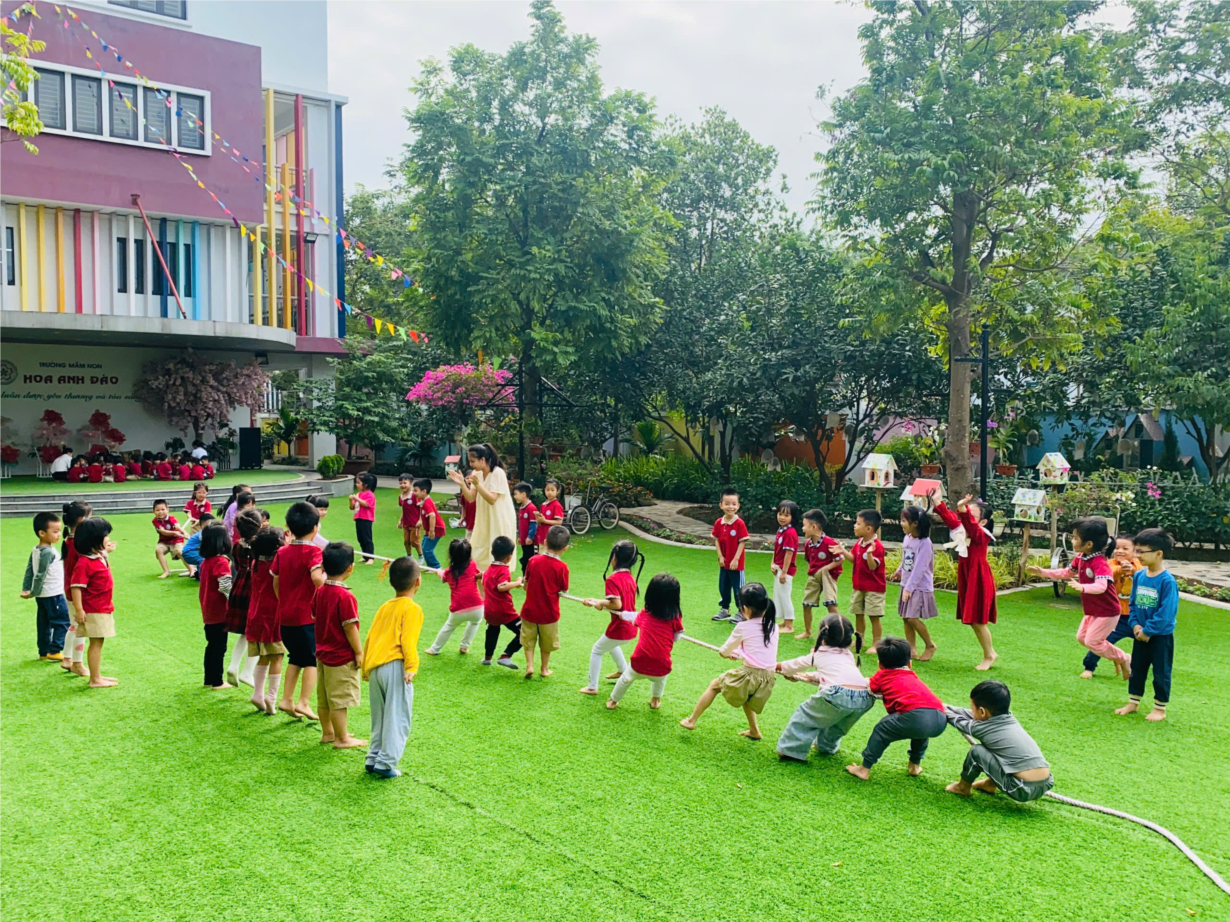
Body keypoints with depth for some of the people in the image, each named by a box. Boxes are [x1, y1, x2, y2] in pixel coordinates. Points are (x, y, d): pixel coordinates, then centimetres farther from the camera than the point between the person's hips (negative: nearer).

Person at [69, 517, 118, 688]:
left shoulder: (100, 556, 9)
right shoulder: (84, 563, -20)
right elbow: (76, 587, -24)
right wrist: (78, 609, -25)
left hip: (104, 609, 9)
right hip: (93, 611, -9)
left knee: (99, 643, 15)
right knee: (96, 643, -3)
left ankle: (98, 675, 24)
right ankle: (95, 680, 3)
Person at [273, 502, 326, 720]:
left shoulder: (282, 552, 6)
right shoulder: (313, 552, -14)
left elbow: (276, 583, 11)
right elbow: (317, 578, -30)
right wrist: (326, 573, -9)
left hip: (285, 615, 6)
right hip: (307, 615, -6)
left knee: (295, 657, 20)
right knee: (312, 659, 6)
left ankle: (286, 699, 20)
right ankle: (303, 702, 1)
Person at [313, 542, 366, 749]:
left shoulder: (319, 592, 1)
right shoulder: (345, 596, -22)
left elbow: (314, 617, 11)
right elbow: (350, 627, -21)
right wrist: (359, 652, -13)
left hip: (323, 652, 8)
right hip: (342, 656, -8)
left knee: (324, 697, 18)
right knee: (340, 699, 1)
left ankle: (327, 732, 31)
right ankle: (342, 739, 10)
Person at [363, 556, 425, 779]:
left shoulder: (384, 607, 17)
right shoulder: (412, 609, -4)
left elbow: (369, 638, 17)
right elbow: (408, 640, -17)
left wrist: (365, 668, 24)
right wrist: (411, 667, -22)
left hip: (374, 667, 7)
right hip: (395, 667, -7)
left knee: (379, 718, 18)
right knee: (398, 718, -1)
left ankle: (373, 759, 22)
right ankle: (386, 763, -3)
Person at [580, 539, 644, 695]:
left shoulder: (612, 579, -20)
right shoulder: (630, 578, 5)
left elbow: (616, 604, -28)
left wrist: (600, 604, -11)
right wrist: (596, 601, 6)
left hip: (619, 629, -8)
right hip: (632, 628, 8)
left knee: (597, 650, 13)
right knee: (611, 644, 35)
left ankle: (592, 687, 18)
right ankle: (623, 671, 50)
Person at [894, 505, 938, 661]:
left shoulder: (924, 542, -19)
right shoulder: (907, 538, 4)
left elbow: (919, 567, -21)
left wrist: (909, 587, -22)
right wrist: (899, 572, 28)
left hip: (920, 586, -8)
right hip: (907, 584, 8)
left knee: (913, 618, -11)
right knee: (906, 618, 7)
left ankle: (930, 645, 8)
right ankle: (910, 649, 15)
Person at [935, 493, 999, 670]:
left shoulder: (981, 535, -18)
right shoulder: (962, 530, 2)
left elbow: (970, 525, -39)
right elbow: (949, 518, -8)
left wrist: (963, 511, -57)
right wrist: (937, 503, -22)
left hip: (979, 582, -8)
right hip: (966, 581, 8)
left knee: (977, 621, 0)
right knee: (972, 621, 15)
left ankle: (990, 654, 20)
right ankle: (989, 654, 30)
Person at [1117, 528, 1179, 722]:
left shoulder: (1167, 581, -20)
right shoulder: (1138, 576, 0)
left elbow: (1166, 613, -21)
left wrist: (1148, 630, -18)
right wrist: (1135, 624, -5)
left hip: (1161, 636, -6)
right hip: (1141, 634, 6)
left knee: (1161, 673, 7)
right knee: (1137, 669, 16)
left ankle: (1160, 708, 20)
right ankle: (1133, 702, 29)